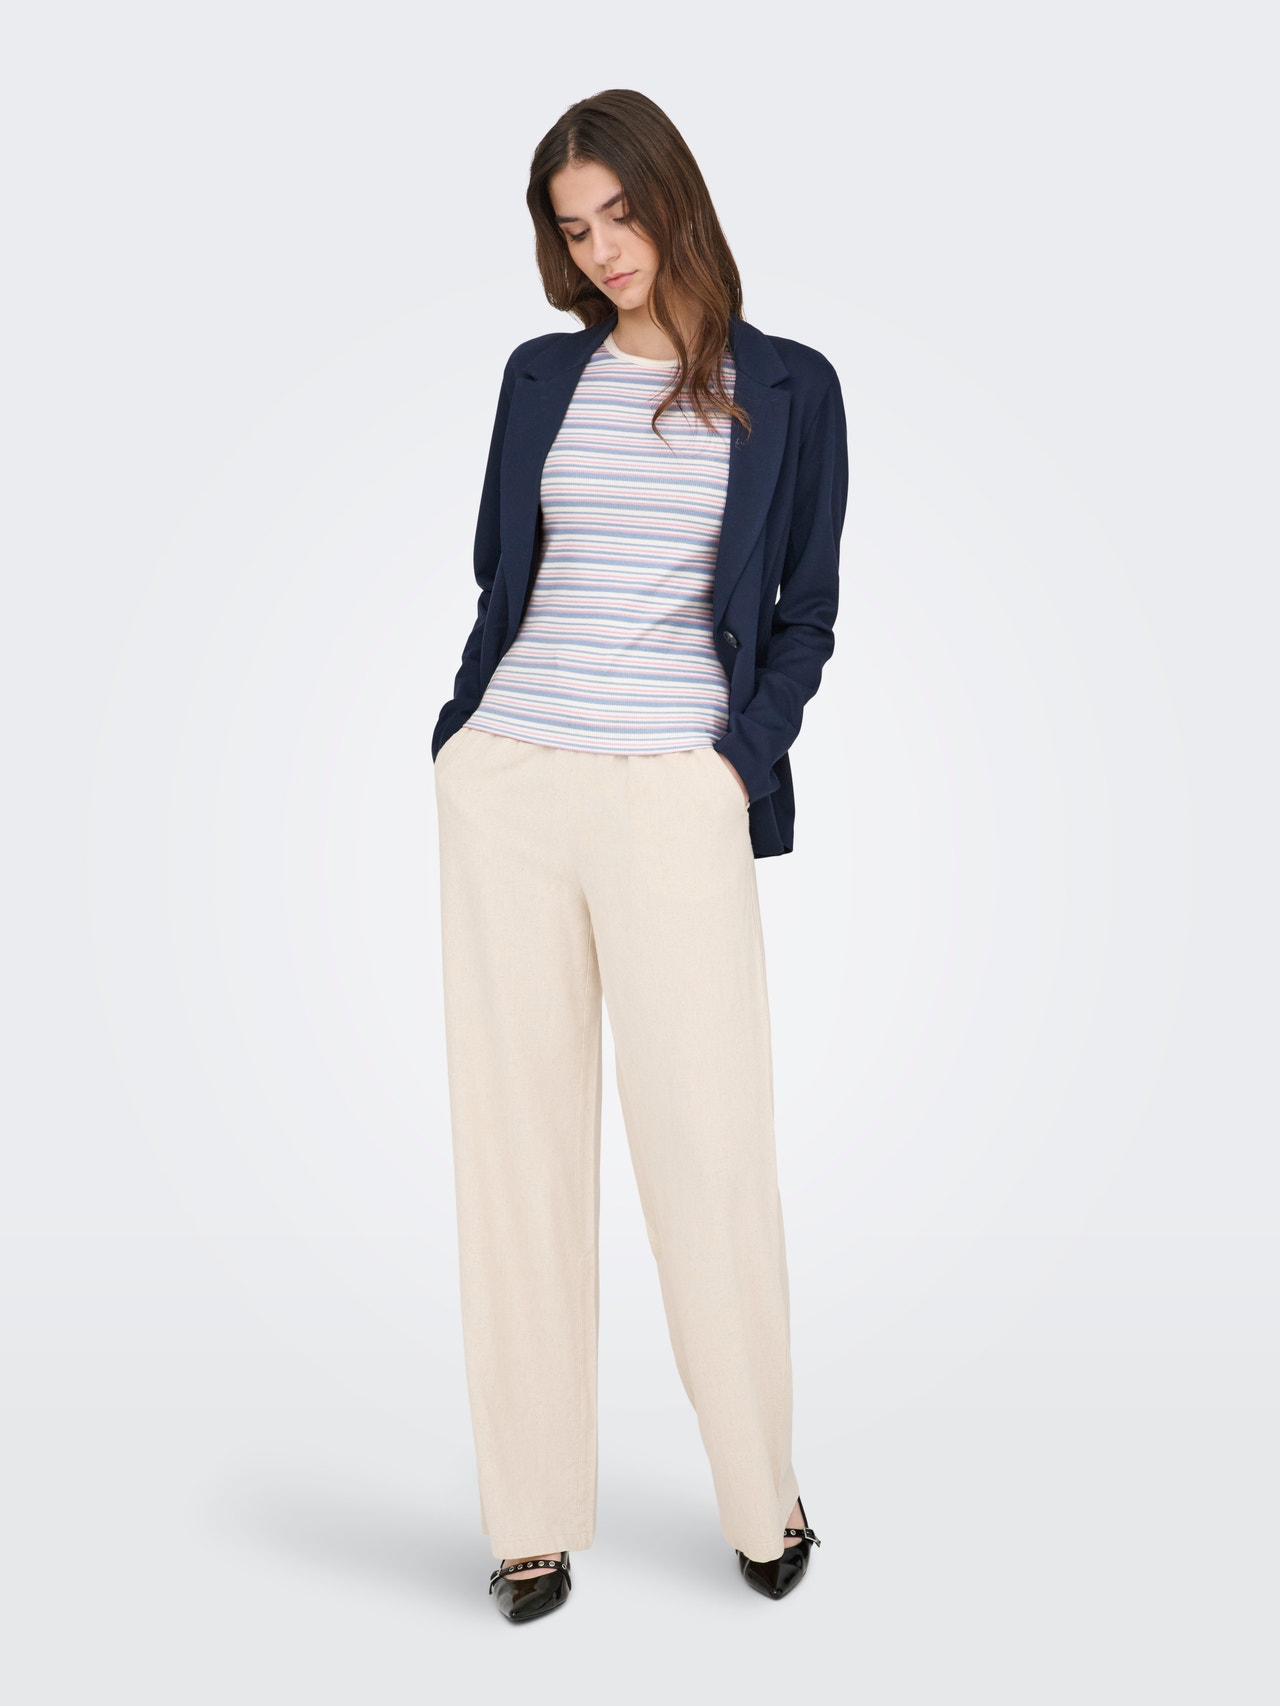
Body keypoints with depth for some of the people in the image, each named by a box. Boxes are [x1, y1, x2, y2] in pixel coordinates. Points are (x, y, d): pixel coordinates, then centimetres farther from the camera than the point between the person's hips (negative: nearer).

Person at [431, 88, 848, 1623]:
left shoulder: (788, 389, 6)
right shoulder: (544, 377, 13)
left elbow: (803, 615, 7)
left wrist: (744, 761, -5)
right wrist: (457, 743, 7)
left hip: (676, 798, -2)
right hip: (510, 786, 3)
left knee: (709, 1141, -3)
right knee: (518, 1138, 3)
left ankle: (764, 1496, 18)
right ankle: (535, 1514, 14)